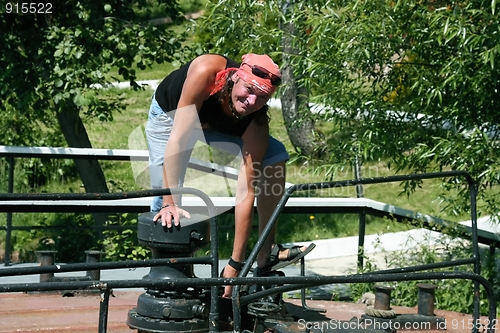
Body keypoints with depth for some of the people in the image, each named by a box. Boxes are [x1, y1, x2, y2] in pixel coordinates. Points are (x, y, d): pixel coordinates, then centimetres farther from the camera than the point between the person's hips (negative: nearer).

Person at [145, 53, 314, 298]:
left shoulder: (257, 123, -33)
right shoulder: (206, 72, -44)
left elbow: (246, 192, -34)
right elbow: (178, 138, -44)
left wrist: (235, 264, -35)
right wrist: (170, 202, -47)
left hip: (220, 126, 3)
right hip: (170, 115, -3)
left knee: (275, 157, -10)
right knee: (164, 196, -19)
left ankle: (266, 253, -3)